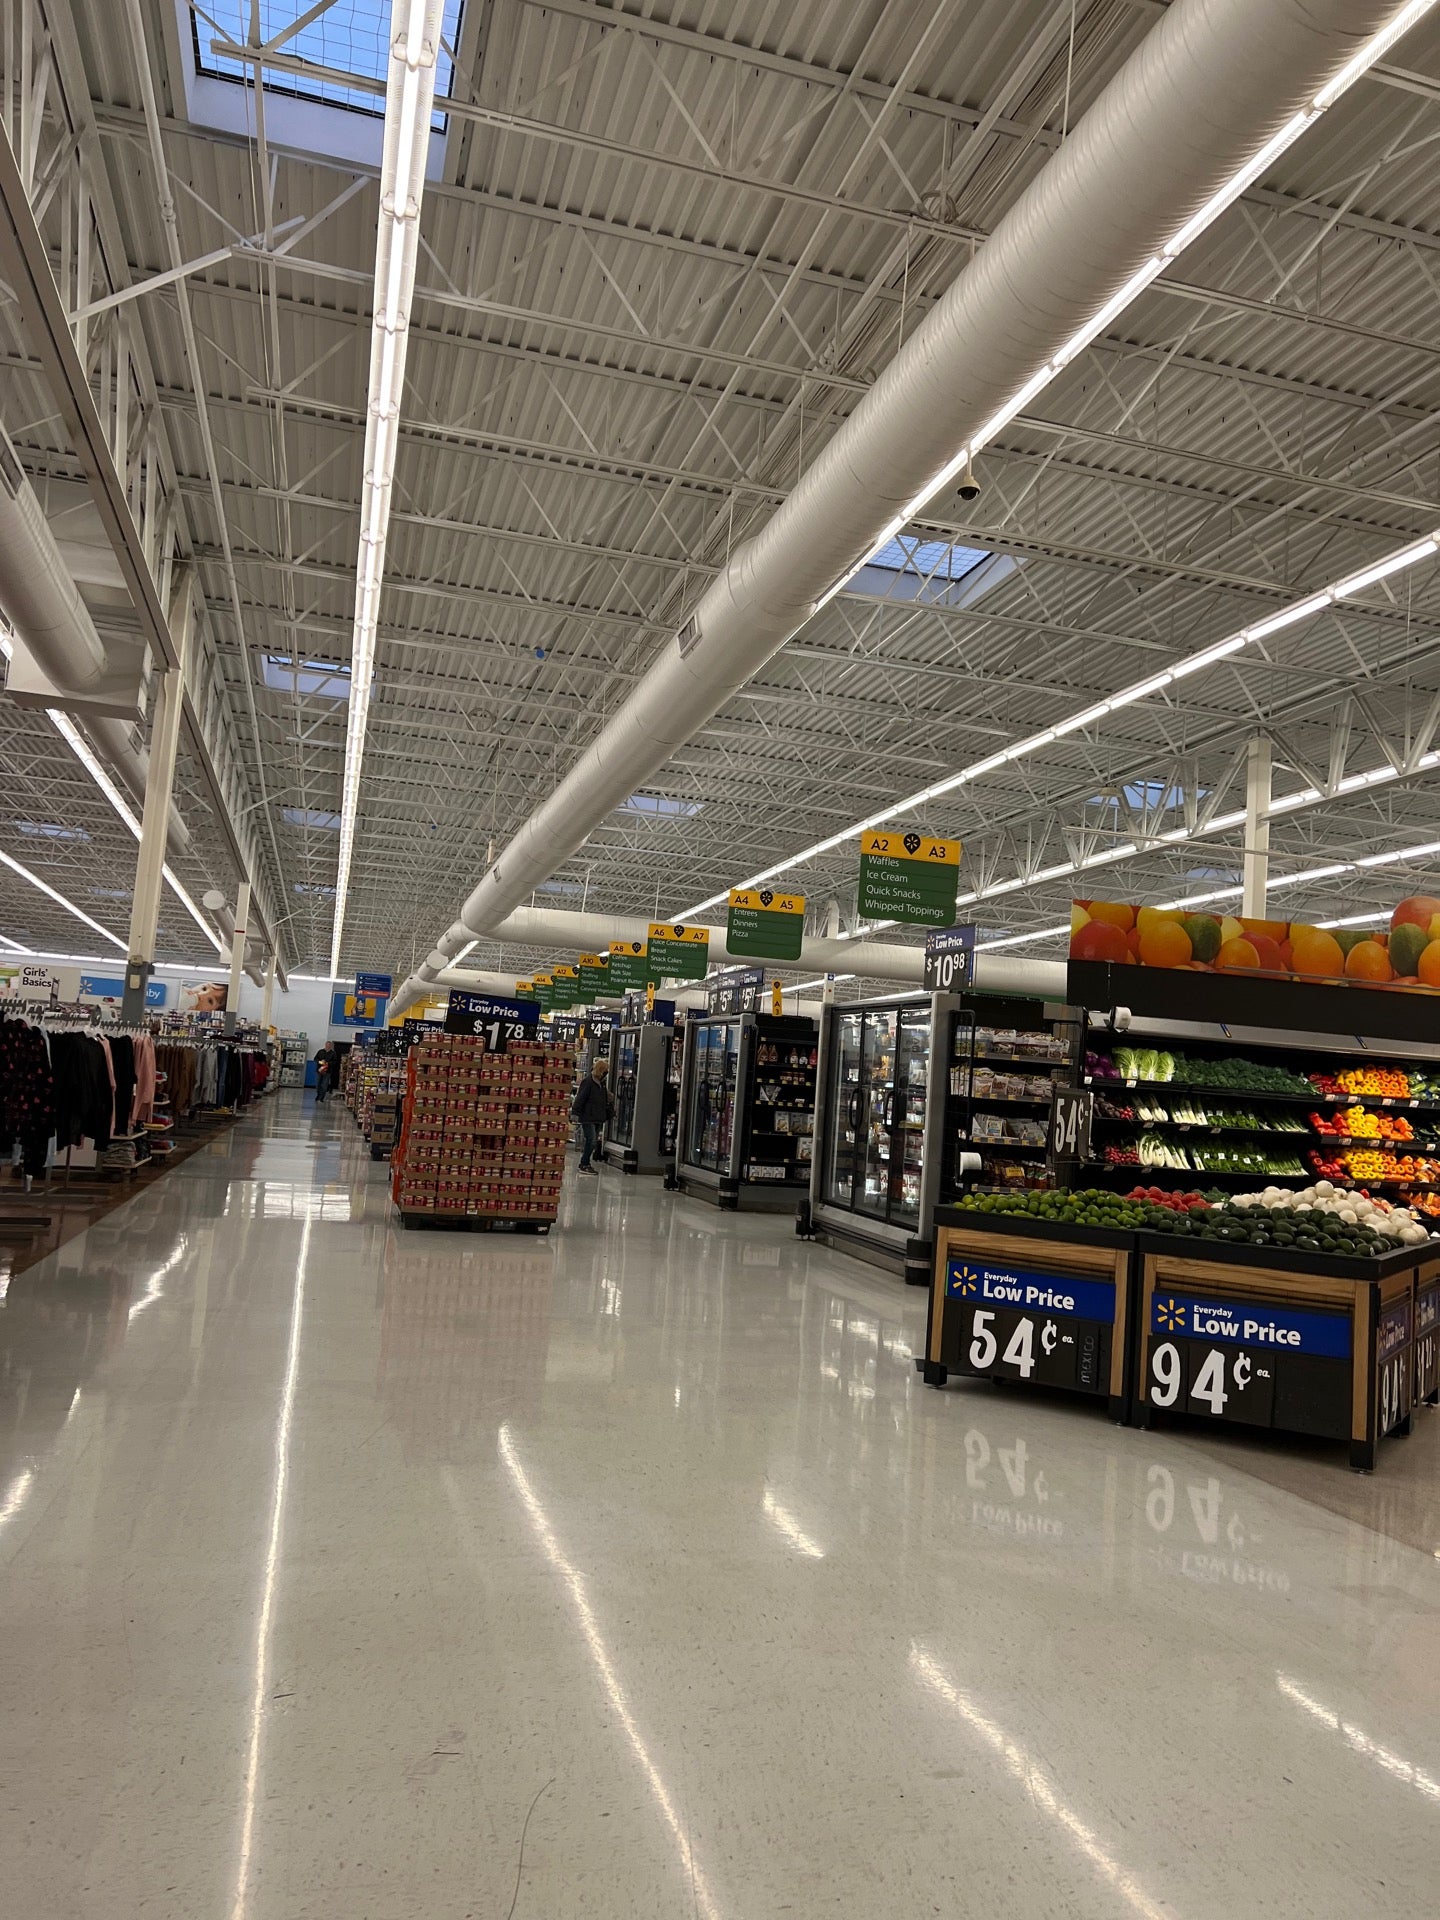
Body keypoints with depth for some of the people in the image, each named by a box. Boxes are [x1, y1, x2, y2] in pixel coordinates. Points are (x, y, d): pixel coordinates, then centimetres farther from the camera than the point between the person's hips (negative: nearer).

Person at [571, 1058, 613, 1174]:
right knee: (591, 1141, -12)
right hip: (588, 1118, -8)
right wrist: (575, 1112, -19)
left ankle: (584, 1163, 17)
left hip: (598, 1119, 8)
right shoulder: (588, 1083, -11)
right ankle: (584, 1165, -6)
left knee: (594, 1142, 9)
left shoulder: (602, 1084, 14)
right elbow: (580, 1099, -15)